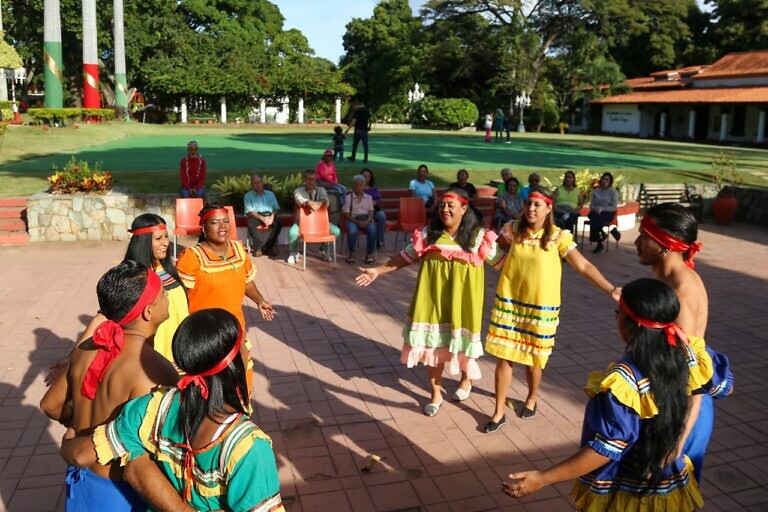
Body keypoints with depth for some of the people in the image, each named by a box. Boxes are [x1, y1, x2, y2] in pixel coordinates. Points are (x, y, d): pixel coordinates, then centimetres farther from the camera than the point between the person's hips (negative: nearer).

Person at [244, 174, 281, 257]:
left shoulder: (270, 194, 17)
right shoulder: (248, 195, 9)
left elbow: (276, 208, 8)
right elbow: (249, 211, -4)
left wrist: (272, 216, -15)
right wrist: (262, 218, -19)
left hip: (269, 216, 2)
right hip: (256, 216, -2)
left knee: (278, 223, -30)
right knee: (251, 223, -36)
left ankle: (269, 246, -23)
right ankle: (258, 247, -25)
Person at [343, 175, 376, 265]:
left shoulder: (368, 197, 16)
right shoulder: (349, 197, 7)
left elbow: (371, 212, 9)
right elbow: (346, 213, 0)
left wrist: (367, 221, -13)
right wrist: (357, 222, -14)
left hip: (366, 219, 2)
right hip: (353, 219, -2)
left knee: (372, 230, -32)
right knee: (352, 231, -36)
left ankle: (369, 254, -20)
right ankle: (352, 254, -16)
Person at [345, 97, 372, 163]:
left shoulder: (357, 111, -13)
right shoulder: (367, 110, 6)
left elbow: (353, 121, -21)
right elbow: (369, 119, 15)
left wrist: (348, 129, -24)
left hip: (358, 130, -5)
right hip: (365, 130, 5)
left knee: (355, 145, 10)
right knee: (365, 145, 7)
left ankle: (353, 158, 19)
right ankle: (365, 159, 8)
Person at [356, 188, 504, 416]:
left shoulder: (478, 236, -7)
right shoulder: (428, 234, -2)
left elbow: (499, 260, -1)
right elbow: (406, 257, 4)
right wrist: (378, 270, 2)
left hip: (462, 300, -2)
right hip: (433, 299, 2)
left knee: (461, 340, 13)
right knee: (433, 342, 8)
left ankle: (466, 380, 45)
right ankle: (435, 394, 26)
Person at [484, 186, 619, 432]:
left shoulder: (559, 236, -10)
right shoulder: (513, 230, -3)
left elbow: (584, 266, -10)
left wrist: (610, 289, -17)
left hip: (540, 306, -2)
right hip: (509, 302, 2)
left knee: (532, 358, 12)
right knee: (504, 357, 4)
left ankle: (532, 398, 42)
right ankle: (499, 412, 18)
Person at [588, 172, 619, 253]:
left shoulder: (613, 192, 2)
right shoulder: (596, 191, 12)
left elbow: (614, 208, -5)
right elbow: (591, 205, 12)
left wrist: (602, 208, -17)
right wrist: (595, 208, -11)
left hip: (607, 213, -4)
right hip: (597, 212, 4)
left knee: (596, 219, -36)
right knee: (592, 215, -35)